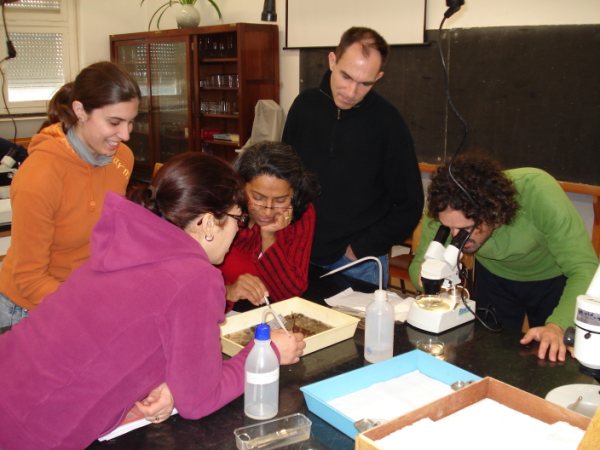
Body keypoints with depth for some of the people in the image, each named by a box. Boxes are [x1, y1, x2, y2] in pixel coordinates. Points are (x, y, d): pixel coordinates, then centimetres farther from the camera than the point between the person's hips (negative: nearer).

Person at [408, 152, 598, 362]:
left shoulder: (538, 193, -39)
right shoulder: (445, 208, -32)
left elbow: (585, 270, -37)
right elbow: (419, 262, -20)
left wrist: (558, 326, -52)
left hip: (553, 278, -1)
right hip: (494, 277, 2)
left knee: (552, 362, 14)